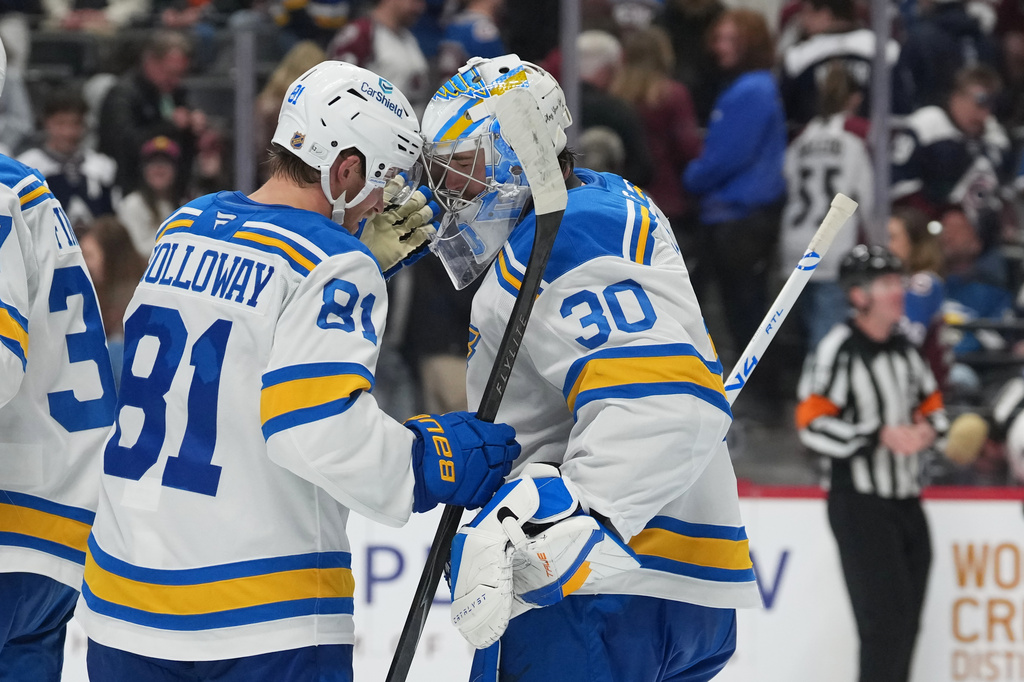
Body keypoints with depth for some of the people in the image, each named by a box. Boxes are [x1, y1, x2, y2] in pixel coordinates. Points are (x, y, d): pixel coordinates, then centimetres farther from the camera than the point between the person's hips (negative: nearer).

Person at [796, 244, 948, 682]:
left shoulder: (903, 349, 11)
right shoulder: (838, 351, -14)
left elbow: (932, 404, 22)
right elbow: (812, 426, -19)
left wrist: (927, 428, -2)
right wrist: (882, 436, -22)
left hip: (906, 501, 8)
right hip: (858, 502, -8)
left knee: (906, 623, 9)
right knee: (886, 617, -14)